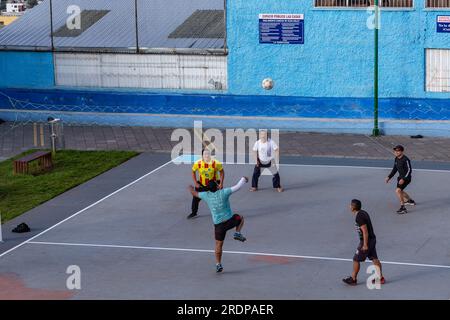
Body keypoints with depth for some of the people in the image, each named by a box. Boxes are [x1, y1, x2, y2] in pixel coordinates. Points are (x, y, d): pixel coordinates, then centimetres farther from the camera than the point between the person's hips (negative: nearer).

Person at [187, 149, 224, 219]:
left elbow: (222, 172, -10)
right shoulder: (197, 163, -20)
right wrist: (195, 183, -6)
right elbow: (193, 172, -1)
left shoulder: (216, 163, -25)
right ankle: (194, 212, 27)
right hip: (201, 184, 2)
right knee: (196, 198, 5)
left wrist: (221, 183, -14)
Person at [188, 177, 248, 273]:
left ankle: (218, 265, 10)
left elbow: (195, 193, 15)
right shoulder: (223, 192, -11)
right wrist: (244, 179, 11)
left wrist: (191, 188, 37)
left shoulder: (206, 195, -3)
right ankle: (238, 233, 13)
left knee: (218, 245, 13)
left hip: (218, 224, 2)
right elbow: (238, 187, -7)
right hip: (230, 221, -2)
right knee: (240, 218, 30)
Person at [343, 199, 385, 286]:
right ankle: (380, 278, 16)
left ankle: (353, 279, 14)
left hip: (366, 241, -9)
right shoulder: (363, 213, 8)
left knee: (356, 260, 3)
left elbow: (365, 231, -24)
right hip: (372, 239, 9)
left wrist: (365, 245, -20)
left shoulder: (359, 217, -22)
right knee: (374, 259, 13)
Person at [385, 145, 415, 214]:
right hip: (400, 177, 10)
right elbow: (395, 169, 14)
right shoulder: (396, 159, 2)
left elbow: (409, 170, -23)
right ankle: (410, 200, 55)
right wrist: (389, 177, 8)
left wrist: (403, 179, -30)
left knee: (398, 190, -26)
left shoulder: (405, 160, -23)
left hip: (406, 178, -10)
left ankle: (403, 208, -24)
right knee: (400, 191, 27)